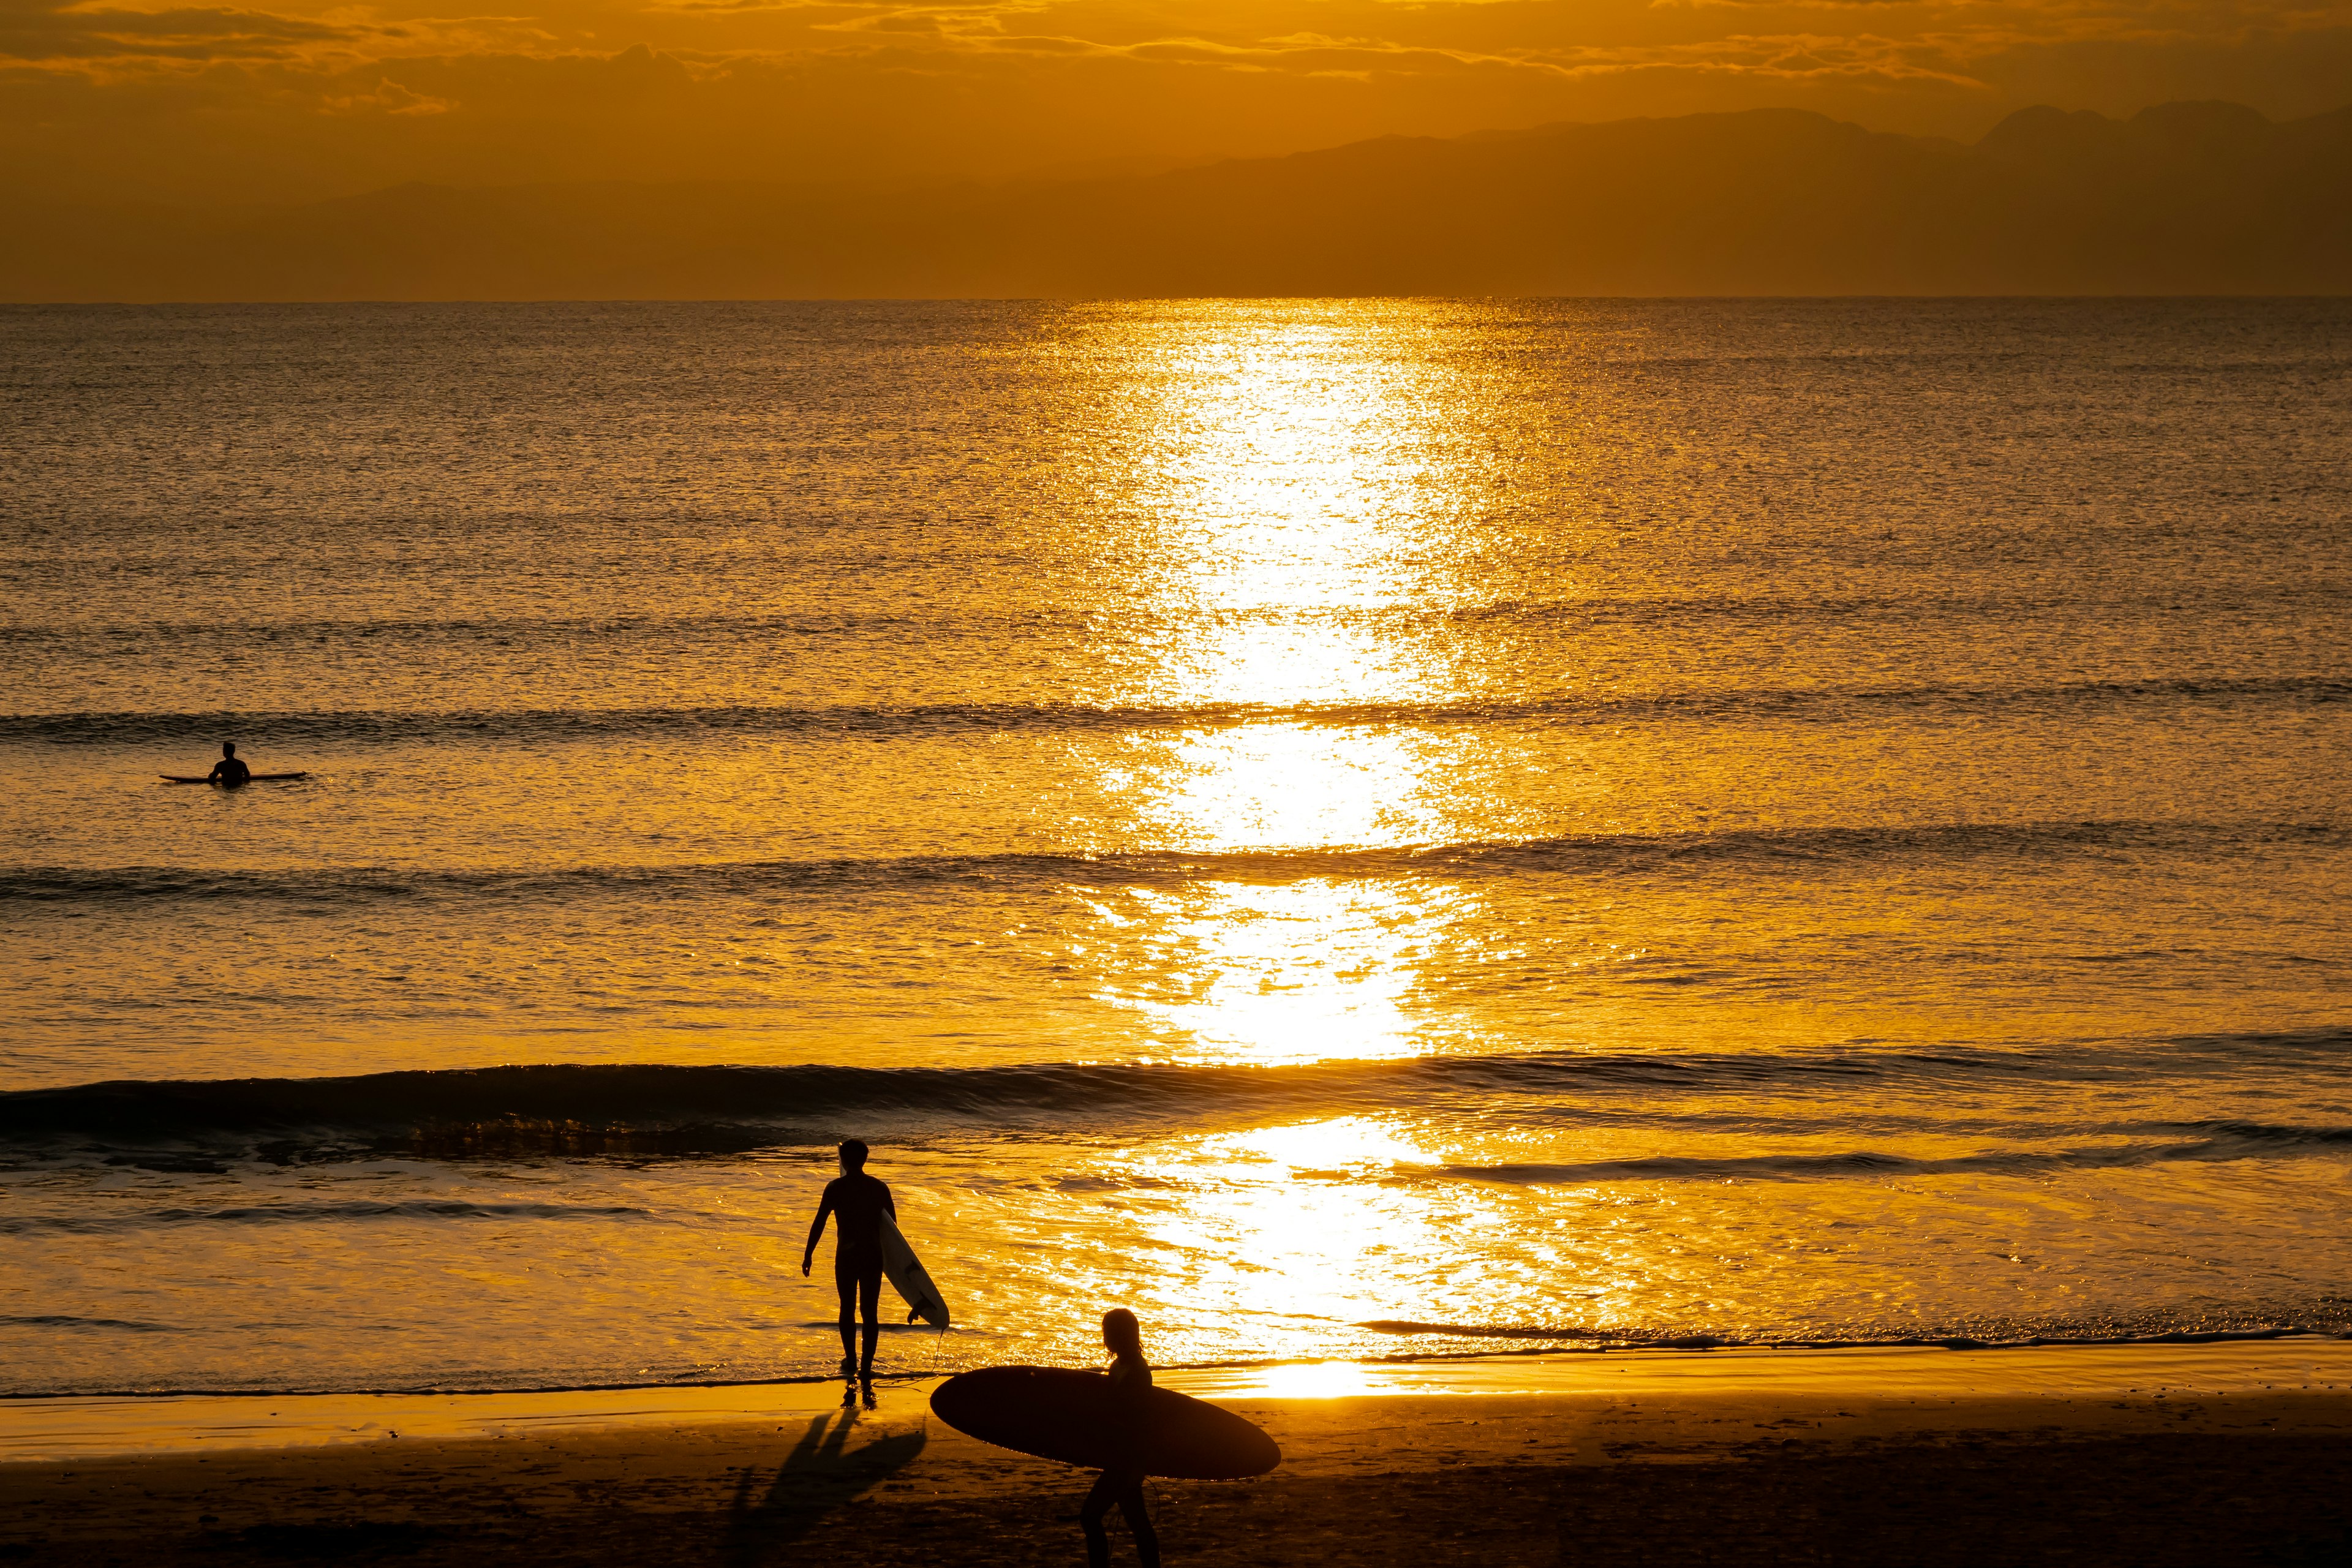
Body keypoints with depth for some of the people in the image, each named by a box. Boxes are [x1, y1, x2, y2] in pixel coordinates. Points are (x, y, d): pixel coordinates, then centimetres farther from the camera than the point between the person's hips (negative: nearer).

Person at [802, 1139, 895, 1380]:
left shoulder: (836, 1188, -6)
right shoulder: (879, 1188, 2)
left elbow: (819, 1223, -7)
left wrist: (808, 1254, 0)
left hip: (846, 1256, -1)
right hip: (873, 1256, 1)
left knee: (848, 1309, 16)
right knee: (870, 1311, 4)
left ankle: (851, 1360, 18)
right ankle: (866, 1367, 0)